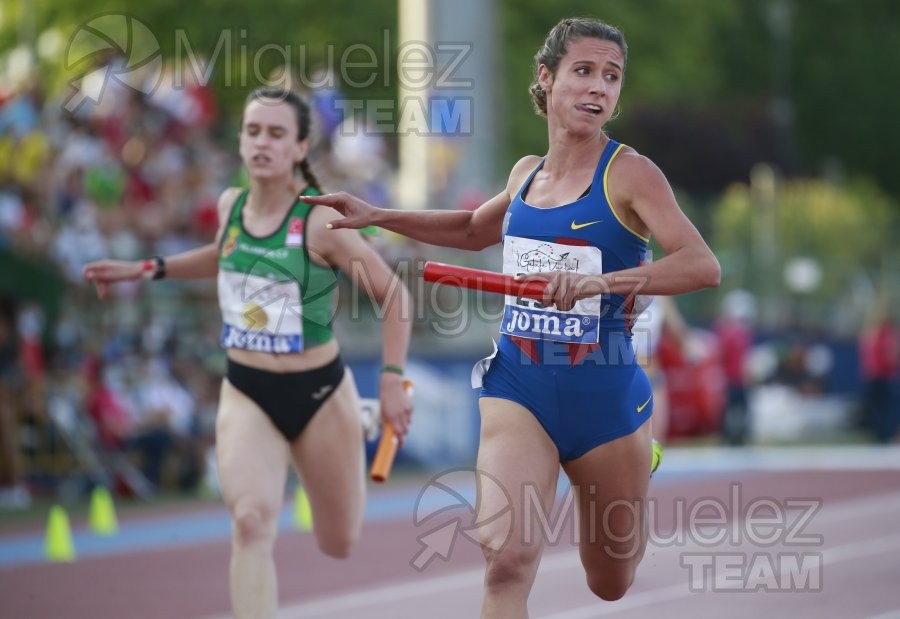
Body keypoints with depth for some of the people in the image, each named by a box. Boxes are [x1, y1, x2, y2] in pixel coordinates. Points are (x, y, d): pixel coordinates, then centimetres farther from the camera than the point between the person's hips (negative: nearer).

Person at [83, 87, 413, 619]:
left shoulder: (321, 221, -18)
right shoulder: (231, 206, -3)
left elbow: (392, 294, -10)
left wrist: (393, 380, -15)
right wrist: (146, 270, 14)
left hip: (319, 394, -2)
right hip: (246, 394, 2)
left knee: (339, 544, 16)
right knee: (252, 521, -25)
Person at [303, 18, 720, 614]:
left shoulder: (629, 173, -9)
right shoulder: (528, 172, 7)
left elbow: (703, 264, -23)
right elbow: (476, 230, 31)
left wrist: (601, 282, -35)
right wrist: (379, 216, 22)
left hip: (603, 391, -2)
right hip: (519, 385, 2)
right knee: (507, 555, -24)